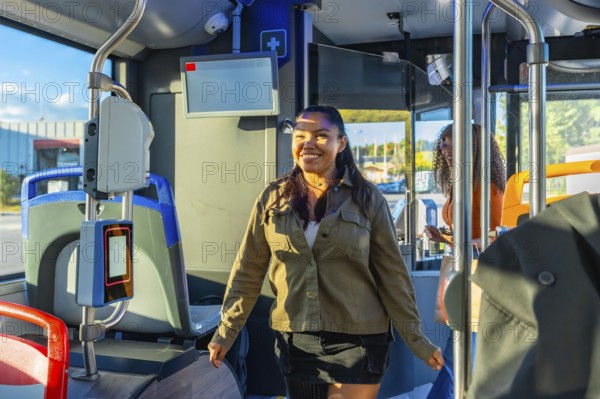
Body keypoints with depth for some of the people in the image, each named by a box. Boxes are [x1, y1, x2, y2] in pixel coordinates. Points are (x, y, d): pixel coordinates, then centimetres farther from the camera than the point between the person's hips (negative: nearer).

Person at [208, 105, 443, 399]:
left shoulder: (367, 199, -6)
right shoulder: (272, 199, -1)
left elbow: (391, 273, -2)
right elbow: (248, 271, 4)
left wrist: (415, 339, -2)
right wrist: (226, 331, 4)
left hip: (357, 342, -2)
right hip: (294, 341, 2)